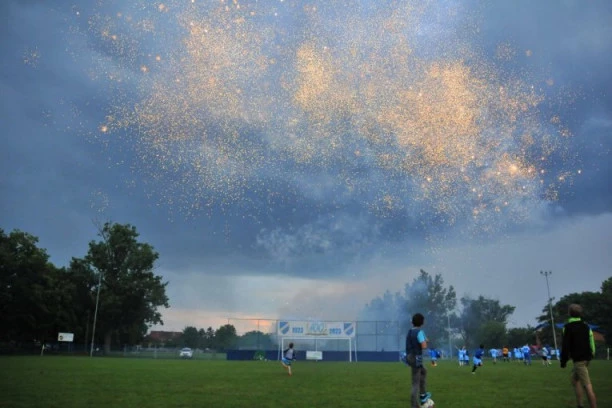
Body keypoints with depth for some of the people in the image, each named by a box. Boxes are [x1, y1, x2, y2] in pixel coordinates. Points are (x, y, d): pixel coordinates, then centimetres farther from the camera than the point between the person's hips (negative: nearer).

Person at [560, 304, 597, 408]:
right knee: (575, 380, 19)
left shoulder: (568, 327, -11)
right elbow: (591, 342, 16)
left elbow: (565, 346, -14)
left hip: (578, 360, -8)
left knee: (587, 385, -11)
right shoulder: (585, 326, 11)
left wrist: (563, 361, -6)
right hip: (587, 358, 8)